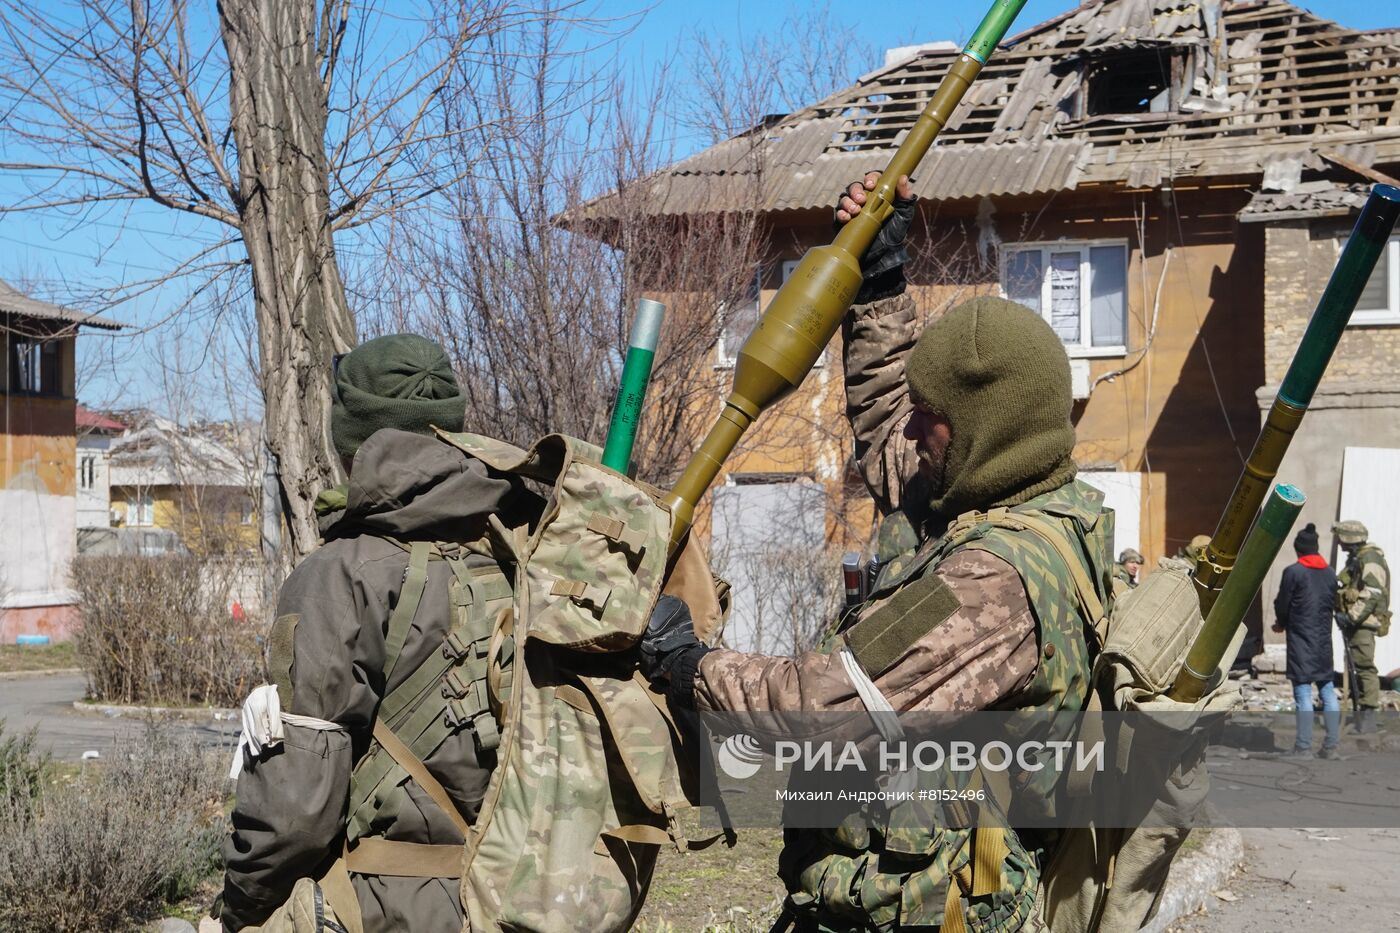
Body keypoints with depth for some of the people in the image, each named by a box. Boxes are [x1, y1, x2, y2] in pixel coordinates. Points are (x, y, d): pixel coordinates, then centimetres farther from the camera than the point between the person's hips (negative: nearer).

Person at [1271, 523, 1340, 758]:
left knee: (1303, 693, -5)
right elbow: (1331, 604, 11)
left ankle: (1303, 748, -4)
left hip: (1301, 641, -5)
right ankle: (1331, 746, 11)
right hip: (1324, 640, 5)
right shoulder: (1330, 573, 6)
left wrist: (1282, 624, 16)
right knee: (1328, 692, 9)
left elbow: (1281, 606, -6)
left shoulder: (1293, 572, -11)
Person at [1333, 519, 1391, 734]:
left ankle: (1368, 715, -12)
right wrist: (1344, 613, 17)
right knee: (1356, 667, 13)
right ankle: (1361, 712, 20)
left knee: (1365, 667, -12)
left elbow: (1372, 594, -22)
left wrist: (1352, 616, -24)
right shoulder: (1355, 559, 19)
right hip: (1354, 622, 11)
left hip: (1363, 623, -11)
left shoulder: (1370, 559, -13)